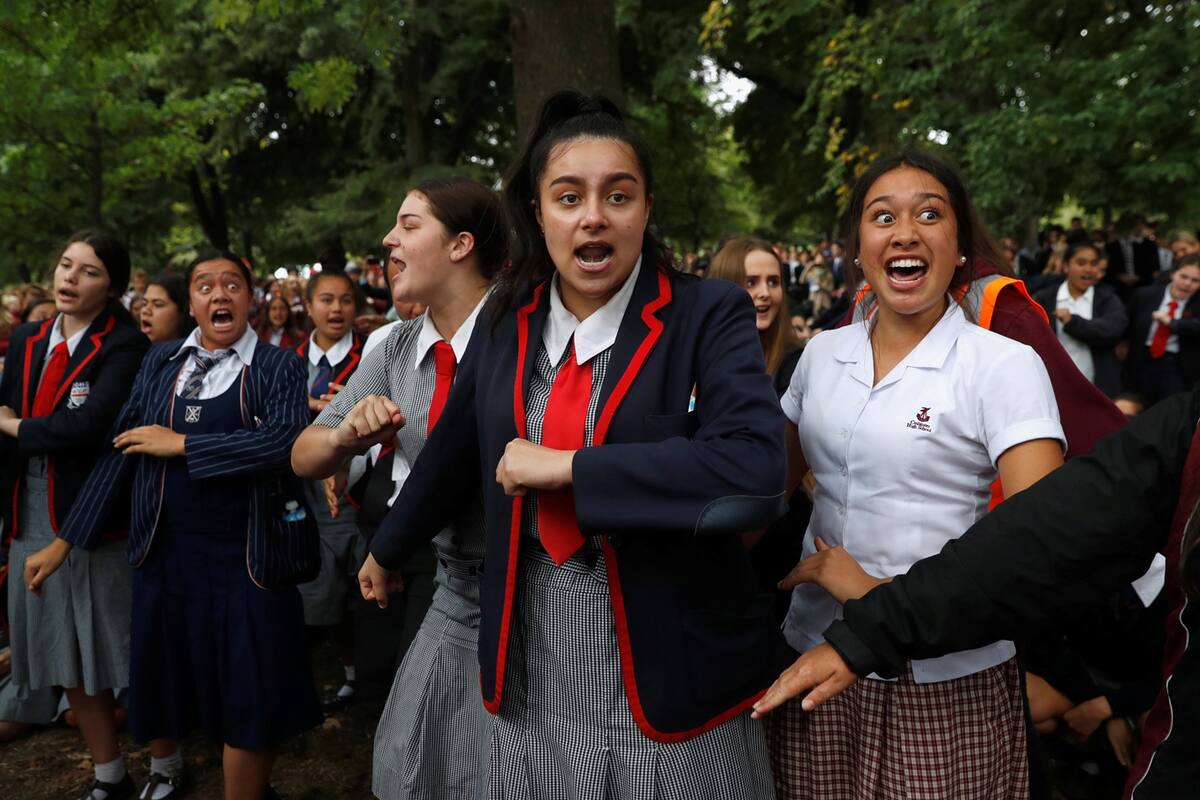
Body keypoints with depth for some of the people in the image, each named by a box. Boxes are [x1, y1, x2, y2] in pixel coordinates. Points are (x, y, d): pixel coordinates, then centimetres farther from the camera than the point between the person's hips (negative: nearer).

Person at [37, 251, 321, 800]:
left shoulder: (279, 366, -6)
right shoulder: (161, 362, 6)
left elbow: (287, 441, -23)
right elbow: (120, 450, 5)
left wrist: (182, 444, -17)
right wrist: (66, 539, 3)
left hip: (245, 558, -4)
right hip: (165, 552, 4)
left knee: (248, 700, 5)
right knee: (158, 681, 21)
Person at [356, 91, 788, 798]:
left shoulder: (710, 316, -11)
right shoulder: (506, 324, 2)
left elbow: (756, 474, -26)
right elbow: (451, 456, 16)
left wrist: (567, 468, -21)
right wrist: (386, 551, 29)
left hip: (672, 682, -3)